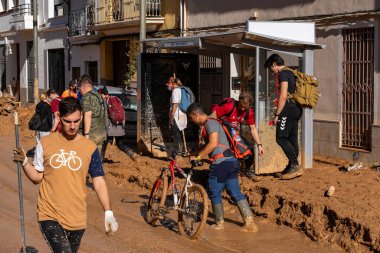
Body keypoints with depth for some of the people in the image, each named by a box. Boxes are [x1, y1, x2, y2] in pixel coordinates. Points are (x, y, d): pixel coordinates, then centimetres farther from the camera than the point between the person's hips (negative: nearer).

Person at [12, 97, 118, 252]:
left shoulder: (89, 147, 0)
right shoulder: (45, 143, 0)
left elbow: (99, 181, 1)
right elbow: (37, 177, 8)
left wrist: (108, 213, -7)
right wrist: (24, 162, -10)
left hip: (77, 219, 2)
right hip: (49, 216, -1)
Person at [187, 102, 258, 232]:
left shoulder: (210, 123, -9)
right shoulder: (210, 123, 22)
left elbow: (213, 144, -20)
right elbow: (208, 145, 28)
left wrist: (198, 157, -13)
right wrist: (194, 154, 26)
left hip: (221, 163, -10)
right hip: (231, 162, 10)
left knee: (214, 194, 4)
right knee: (235, 192, 8)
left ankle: (219, 223, 14)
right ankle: (249, 222, 2)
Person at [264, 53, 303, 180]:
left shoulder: (283, 74, -10)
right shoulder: (291, 73, 20)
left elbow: (283, 96, -17)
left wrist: (277, 115, -15)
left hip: (288, 109, -10)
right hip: (296, 109, 10)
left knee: (281, 138, -10)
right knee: (292, 138, 10)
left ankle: (295, 166, -14)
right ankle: (292, 167, 12)